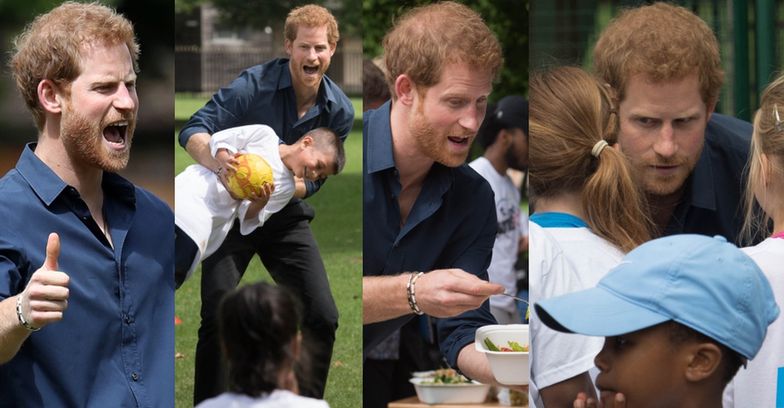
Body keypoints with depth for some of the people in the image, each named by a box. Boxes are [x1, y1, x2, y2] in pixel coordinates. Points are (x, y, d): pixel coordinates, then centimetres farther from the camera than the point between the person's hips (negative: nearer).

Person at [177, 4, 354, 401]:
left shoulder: (339, 111, -10)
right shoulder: (255, 84, -21)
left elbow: (313, 180, -5)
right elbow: (194, 131, -26)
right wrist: (218, 161, -49)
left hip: (286, 217, 3)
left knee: (322, 316, -3)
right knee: (218, 316, -12)